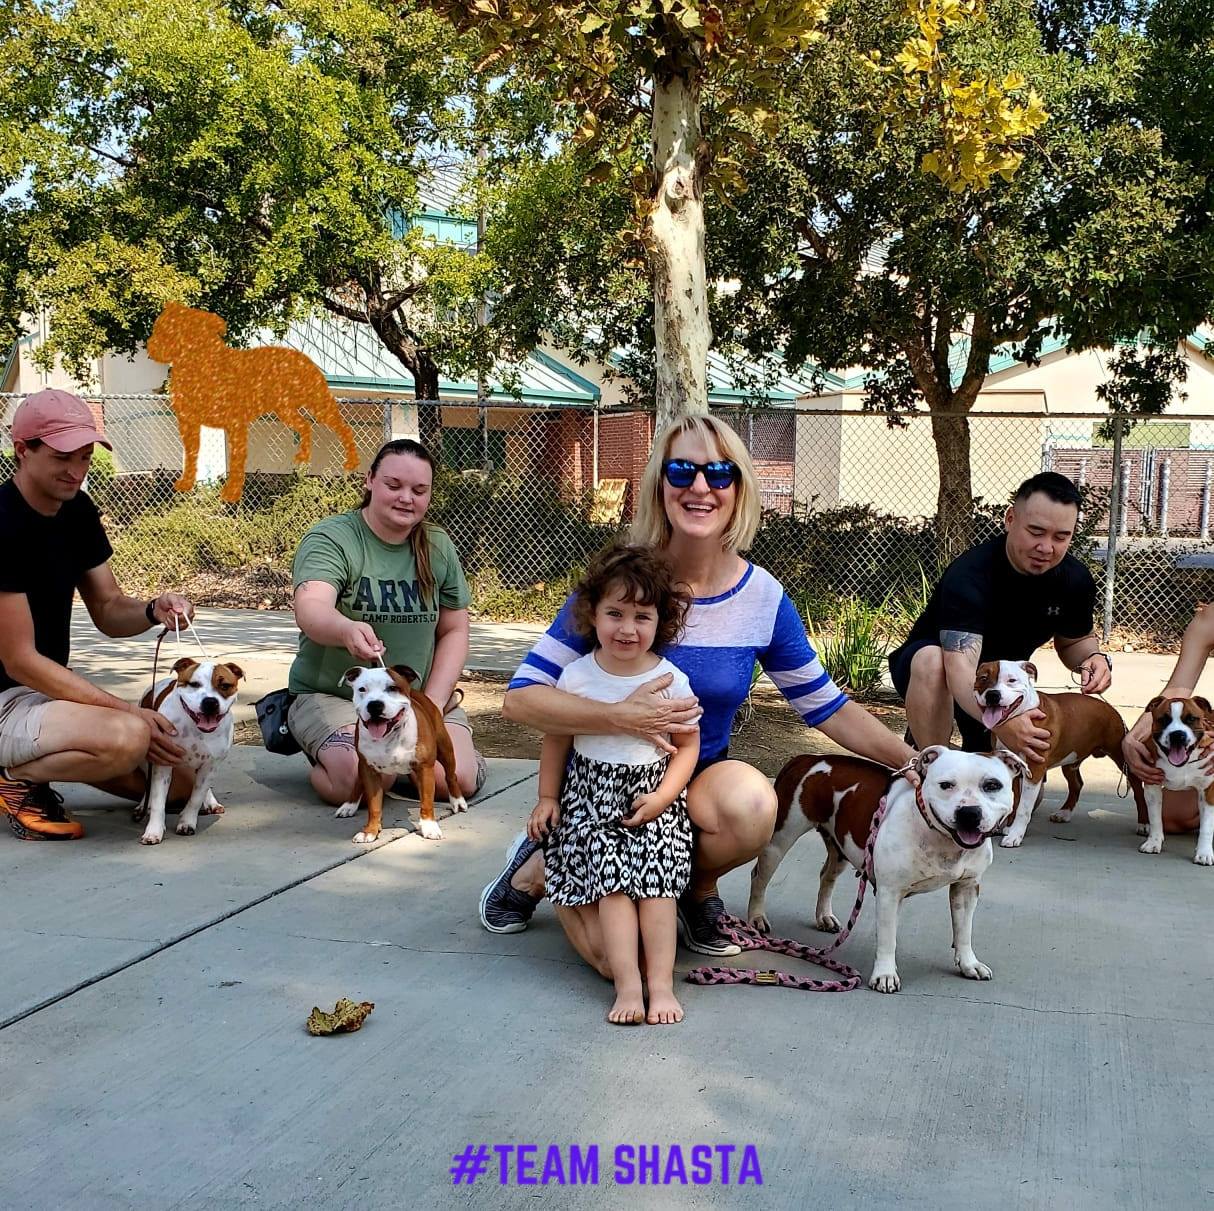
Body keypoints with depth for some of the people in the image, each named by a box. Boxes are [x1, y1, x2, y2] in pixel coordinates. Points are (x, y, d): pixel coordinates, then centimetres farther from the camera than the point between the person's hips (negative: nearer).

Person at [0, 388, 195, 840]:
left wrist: (152, 611, -15)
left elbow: (108, 611, 11)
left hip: (48, 691, 9)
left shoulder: (77, 511, 4)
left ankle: (37, 763, 13)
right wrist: (129, 712, -23)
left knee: (176, 781, -2)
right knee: (125, 737, -35)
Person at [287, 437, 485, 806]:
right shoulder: (330, 539, -12)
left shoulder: (438, 548, 4)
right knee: (365, 779, -30)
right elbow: (310, 611, -30)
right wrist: (347, 630, -54)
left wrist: (431, 705, -6)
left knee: (457, 779, -19)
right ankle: (325, 758, 4)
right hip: (331, 694, -4)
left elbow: (454, 630, 8)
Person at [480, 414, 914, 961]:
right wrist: (622, 718, -35)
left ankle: (697, 890, 2)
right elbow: (521, 697, -20)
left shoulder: (763, 597, -7)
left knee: (751, 802, -33)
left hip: (701, 780, 2)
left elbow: (826, 706, 3)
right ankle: (540, 869, 16)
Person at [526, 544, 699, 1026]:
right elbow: (557, 738, 7)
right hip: (592, 793, 0)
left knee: (656, 885, -11)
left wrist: (663, 796, -11)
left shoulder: (671, 681, -7)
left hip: (652, 797, 0)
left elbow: (688, 744, 1)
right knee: (612, 884, -13)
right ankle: (627, 985, -16)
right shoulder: (576, 676, -5)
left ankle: (661, 983, -9)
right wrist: (547, 797, 9)